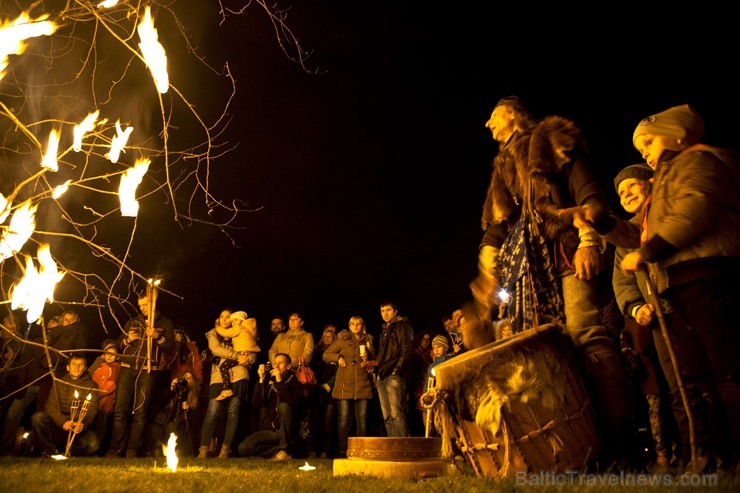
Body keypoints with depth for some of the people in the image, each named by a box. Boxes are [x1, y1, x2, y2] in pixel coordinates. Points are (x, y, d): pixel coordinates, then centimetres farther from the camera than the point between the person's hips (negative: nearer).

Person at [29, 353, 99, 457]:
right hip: (58, 424, 2)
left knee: (93, 444, -30)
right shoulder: (58, 383, 12)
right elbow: (51, 406, -2)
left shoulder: (91, 386, 8)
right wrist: (62, 422, -22)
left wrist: (83, 424, -27)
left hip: (79, 429, -2)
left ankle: (63, 451, -2)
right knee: (37, 417, -26)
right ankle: (49, 449, -6)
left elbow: (92, 409, -4)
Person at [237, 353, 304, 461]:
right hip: (268, 430, 3)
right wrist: (261, 380, -11)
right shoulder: (268, 382, 9)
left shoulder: (295, 383, -1)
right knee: (243, 448, -20)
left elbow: (292, 403, -21)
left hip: (285, 431, -3)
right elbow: (257, 404, -4)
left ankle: (284, 449, -23)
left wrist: (280, 381, -20)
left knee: (283, 406, -32)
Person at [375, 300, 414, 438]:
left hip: (394, 376, -8)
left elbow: (407, 351, -10)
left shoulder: (402, 327, 1)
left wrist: (396, 370, -15)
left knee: (397, 414, -12)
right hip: (382, 377, 8)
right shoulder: (384, 331, 24)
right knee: (387, 416, 6)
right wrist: (379, 369, 12)